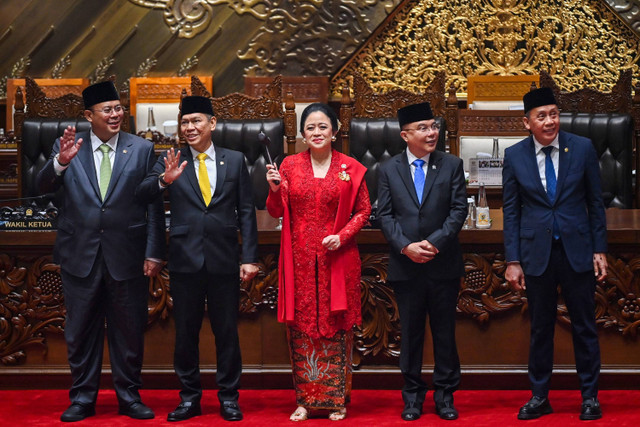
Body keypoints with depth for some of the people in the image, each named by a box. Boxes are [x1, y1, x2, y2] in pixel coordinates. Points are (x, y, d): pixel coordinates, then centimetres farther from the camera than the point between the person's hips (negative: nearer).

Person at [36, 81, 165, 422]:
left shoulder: (142, 149, 1)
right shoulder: (68, 147, 4)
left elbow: (154, 205, 0)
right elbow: (44, 187, -7)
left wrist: (154, 253, -5)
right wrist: (60, 162, -27)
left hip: (127, 256, -1)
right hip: (80, 255, 1)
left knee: (129, 331, 8)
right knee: (80, 331, 9)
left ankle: (129, 397, 22)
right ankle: (82, 398, 22)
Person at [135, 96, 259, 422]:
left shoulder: (235, 160, 5)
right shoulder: (171, 162, 4)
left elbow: (246, 212, 4)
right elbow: (142, 194, -9)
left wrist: (250, 257, -2)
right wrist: (164, 180, -29)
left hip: (224, 260, 0)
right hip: (185, 260, 0)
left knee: (226, 331, 7)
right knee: (185, 332, 8)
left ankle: (228, 397, 19)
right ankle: (189, 398, 20)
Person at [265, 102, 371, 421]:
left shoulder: (350, 168, 2)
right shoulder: (290, 165, 6)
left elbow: (363, 211, 5)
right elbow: (277, 212, 9)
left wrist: (342, 236, -10)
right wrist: (274, 189, -11)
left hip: (337, 259, -1)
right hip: (300, 259, 1)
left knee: (336, 326, 3)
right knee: (301, 326, 3)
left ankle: (337, 399, 14)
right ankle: (305, 398, 13)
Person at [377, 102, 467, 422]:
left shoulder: (452, 165, 3)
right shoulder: (389, 169, 5)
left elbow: (459, 209, -3)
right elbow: (385, 215, 1)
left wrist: (435, 242, -15)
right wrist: (406, 246, -13)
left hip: (444, 264, 0)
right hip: (405, 265, 1)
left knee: (445, 331, 6)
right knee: (410, 332, 8)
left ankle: (445, 394, 17)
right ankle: (413, 395, 19)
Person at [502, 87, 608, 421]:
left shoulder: (582, 149, -3)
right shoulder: (514, 156, -2)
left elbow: (596, 203, 3)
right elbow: (511, 212, 2)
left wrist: (599, 250, 0)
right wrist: (513, 261, -2)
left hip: (577, 251, 0)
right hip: (537, 253, 0)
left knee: (584, 327, 7)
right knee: (540, 328, 10)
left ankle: (590, 397, 20)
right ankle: (539, 397, 22)